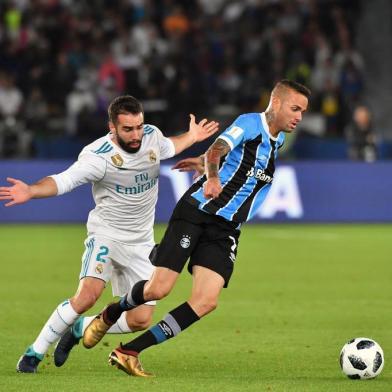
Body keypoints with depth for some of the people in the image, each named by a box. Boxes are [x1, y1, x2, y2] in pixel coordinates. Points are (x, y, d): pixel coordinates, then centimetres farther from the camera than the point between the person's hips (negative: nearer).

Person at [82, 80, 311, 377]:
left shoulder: (278, 140, 15)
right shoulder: (251, 123, -9)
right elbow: (217, 149, -27)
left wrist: (205, 163, 34)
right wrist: (211, 176, -44)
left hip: (226, 230, 7)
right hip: (195, 213, -7)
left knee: (206, 301, -12)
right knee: (159, 288, -13)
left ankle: (128, 353, -7)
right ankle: (109, 315, 21)